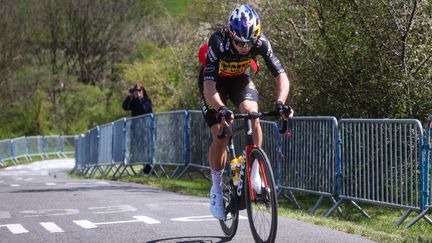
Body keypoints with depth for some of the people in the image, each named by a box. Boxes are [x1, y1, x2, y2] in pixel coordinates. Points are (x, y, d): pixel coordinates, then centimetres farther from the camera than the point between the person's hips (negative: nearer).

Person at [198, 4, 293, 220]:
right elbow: (209, 86, -42)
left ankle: (254, 174, -14)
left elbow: (281, 76, -29)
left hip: (239, 78, 2)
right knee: (220, 134, -14)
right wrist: (221, 109, -60)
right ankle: (216, 189, 5)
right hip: (214, 81, -2)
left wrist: (281, 102, -47)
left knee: (252, 113, -27)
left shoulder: (260, 43, -30)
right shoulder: (218, 43, -37)